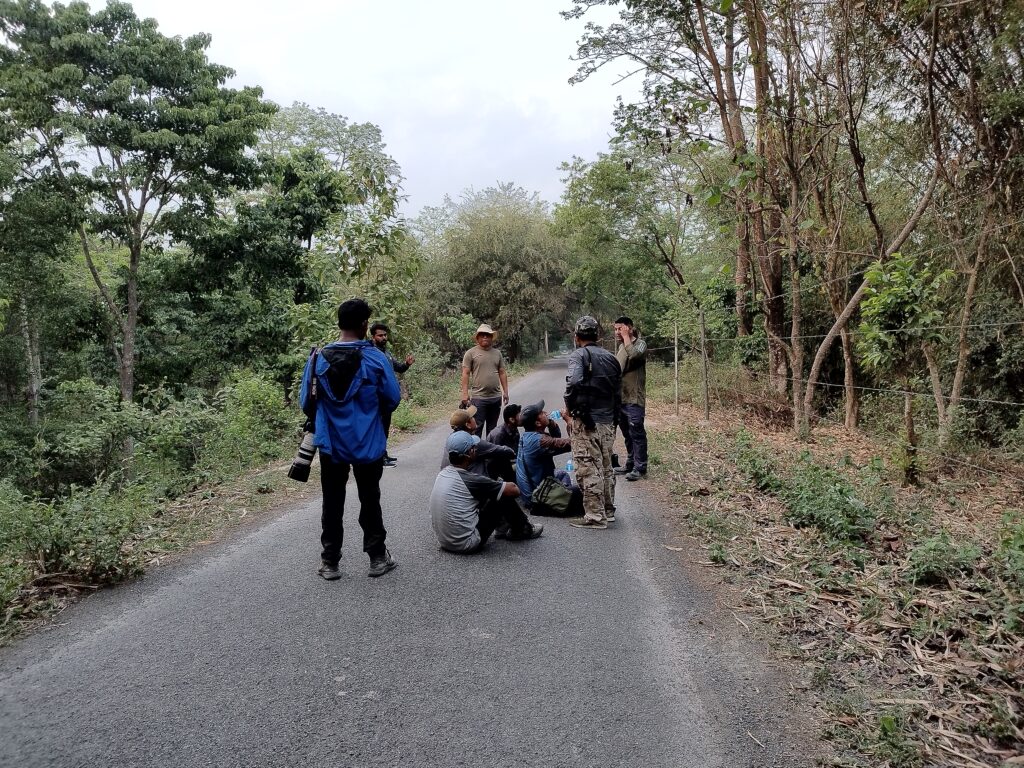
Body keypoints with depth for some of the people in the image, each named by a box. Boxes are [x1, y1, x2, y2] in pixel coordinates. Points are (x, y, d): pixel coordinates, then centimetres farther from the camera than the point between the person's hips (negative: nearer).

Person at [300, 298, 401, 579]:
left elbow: (306, 402, -1)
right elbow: (392, 400, -6)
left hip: (330, 445, 1)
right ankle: (378, 558, 22)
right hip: (368, 445, -1)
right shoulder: (376, 358, -13)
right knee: (370, 502, 13)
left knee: (332, 504, 13)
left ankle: (330, 562, 19)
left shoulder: (318, 358, -6)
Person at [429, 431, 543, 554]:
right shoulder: (469, 479, -21)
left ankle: (504, 525, 34)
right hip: (466, 545, -8)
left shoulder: (443, 473, 2)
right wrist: (511, 486, 12)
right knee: (505, 497, -2)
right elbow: (514, 490, -10)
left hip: (444, 541, 8)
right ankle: (524, 530, 22)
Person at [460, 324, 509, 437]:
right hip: (478, 398, -5)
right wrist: (465, 394, -12)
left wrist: (505, 392, 9)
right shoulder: (471, 353, -2)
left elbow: (502, 373, 14)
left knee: (492, 429, 14)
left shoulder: (497, 353, 12)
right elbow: (465, 374, -5)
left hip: (496, 398, 5)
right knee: (477, 428, -4)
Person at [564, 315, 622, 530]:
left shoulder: (579, 355, -9)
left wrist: (568, 409, -14)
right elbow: (618, 392, 13)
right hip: (608, 421, 7)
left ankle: (595, 516, 1)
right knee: (606, 467, 17)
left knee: (588, 469, -2)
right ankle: (608, 511, 27)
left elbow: (574, 381, -27)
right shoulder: (611, 358, 12)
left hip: (586, 421, -7)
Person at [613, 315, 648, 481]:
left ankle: (640, 468, 4)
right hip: (619, 398, 8)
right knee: (627, 434, 16)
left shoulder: (640, 344, -9)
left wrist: (626, 336, -20)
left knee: (637, 434, -3)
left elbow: (633, 355, -31)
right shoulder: (620, 345, 14)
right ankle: (630, 464, 27)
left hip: (633, 399, -8)